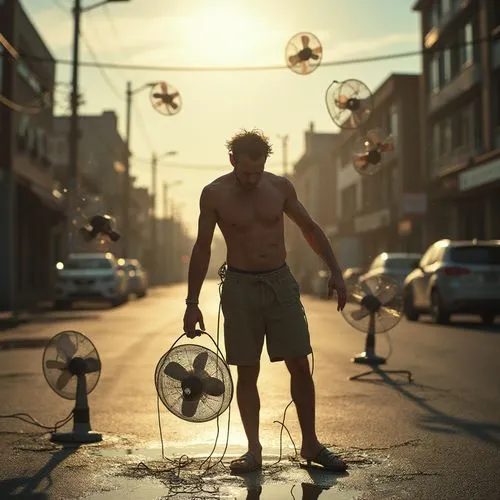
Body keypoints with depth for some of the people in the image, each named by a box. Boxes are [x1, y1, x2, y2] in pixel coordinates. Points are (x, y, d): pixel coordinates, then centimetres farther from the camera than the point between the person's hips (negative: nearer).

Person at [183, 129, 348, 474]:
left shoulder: (281, 187, 0)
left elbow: (310, 228, 12)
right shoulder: (214, 194, -5)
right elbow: (202, 249, 0)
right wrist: (192, 303, -3)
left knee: (300, 365, 1)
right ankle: (254, 451, 11)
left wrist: (335, 271, 4)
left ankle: (311, 445, 14)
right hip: (240, 287, -2)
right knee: (247, 372, 1)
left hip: (281, 281, 2)